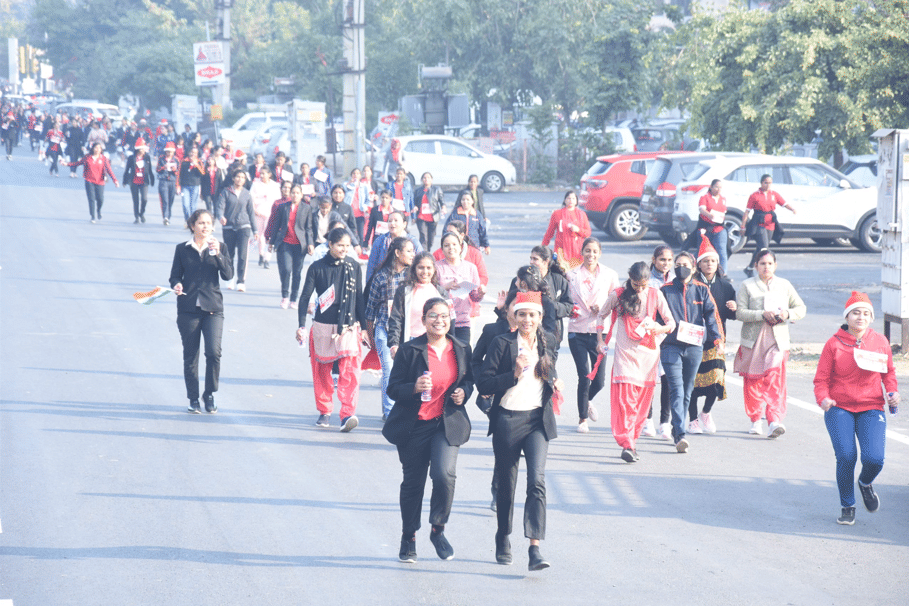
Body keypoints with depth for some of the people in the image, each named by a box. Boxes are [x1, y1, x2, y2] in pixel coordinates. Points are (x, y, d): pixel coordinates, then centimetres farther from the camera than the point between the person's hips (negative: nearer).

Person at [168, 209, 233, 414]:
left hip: (212, 308, 0)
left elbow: (228, 275, -4)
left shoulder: (219, 247, 6)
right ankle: (193, 399, 17)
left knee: (214, 352, -14)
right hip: (188, 308, 0)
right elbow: (175, 276, 9)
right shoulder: (182, 249, 5)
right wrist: (177, 285, -13)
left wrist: (217, 254, -16)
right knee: (190, 356, 4)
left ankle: (209, 394, 5)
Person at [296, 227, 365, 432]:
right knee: (322, 371, 7)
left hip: (348, 327, 0)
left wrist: (363, 326, 14)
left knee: (350, 371, -12)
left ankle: (348, 414, -18)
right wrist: (301, 326, -6)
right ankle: (324, 412, 22)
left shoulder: (353, 267, 6)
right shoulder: (317, 267, -1)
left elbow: (359, 298, 12)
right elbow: (305, 297, 1)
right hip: (323, 327, 0)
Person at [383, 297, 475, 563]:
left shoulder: (462, 350, 5)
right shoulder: (409, 351, -4)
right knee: (413, 482, 8)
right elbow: (393, 388, -4)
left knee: (444, 474, -19)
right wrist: (415, 388, -22)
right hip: (413, 425, -1)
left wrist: (463, 392, -3)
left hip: (447, 424, 1)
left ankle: (438, 531, 4)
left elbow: (468, 380, 19)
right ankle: (408, 538, 28)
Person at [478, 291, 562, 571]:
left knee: (537, 480, -15)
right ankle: (503, 542, 32)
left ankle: (535, 549, -21)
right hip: (507, 420, -1)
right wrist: (514, 374, -19)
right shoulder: (502, 343, -4)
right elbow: (483, 384, -8)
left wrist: (555, 384, 3)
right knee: (506, 485, 10)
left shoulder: (546, 345, 8)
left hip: (538, 421, 1)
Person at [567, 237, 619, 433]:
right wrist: (570, 309, -7)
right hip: (577, 331, -1)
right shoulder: (572, 275, 4)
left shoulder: (610, 275, 3)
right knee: (584, 377, -7)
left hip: (599, 331, 1)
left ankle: (588, 401, 35)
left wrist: (603, 308, -11)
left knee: (599, 380, 0)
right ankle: (582, 418, 10)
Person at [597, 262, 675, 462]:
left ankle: (632, 440, 20)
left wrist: (660, 329, -21)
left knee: (643, 399, 6)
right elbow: (602, 315, 14)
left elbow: (671, 322, 1)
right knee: (625, 397, -15)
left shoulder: (655, 295, 0)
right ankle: (627, 444, -19)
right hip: (625, 352, -2)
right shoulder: (618, 295, -2)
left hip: (648, 352, 2)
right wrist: (600, 339, 6)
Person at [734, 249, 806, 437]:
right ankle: (755, 420, 22)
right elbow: (740, 312, -5)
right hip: (753, 339, 0)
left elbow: (801, 308, 15)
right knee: (753, 380, 4)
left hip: (777, 339, 0)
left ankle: (775, 421, -23)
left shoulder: (784, 285, 13)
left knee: (775, 379, -15)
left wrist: (788, 314, -6)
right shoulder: (747, 286, 5)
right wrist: (763, 315, -17)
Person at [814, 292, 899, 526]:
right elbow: (821, 379, 1)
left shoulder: (880, 342, 5)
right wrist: (823, 399, -18)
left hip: (871, 408, 1)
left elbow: (888, 372, 20)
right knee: (846, 456, -17)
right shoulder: (834, 344, -2)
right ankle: (847, 507, 7)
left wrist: (892, 392, 2)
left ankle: (865, 483, 23)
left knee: (874, 458, -16)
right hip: (839, 409, -1)